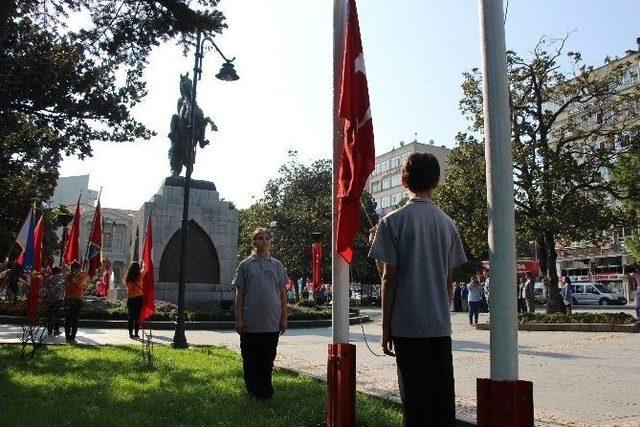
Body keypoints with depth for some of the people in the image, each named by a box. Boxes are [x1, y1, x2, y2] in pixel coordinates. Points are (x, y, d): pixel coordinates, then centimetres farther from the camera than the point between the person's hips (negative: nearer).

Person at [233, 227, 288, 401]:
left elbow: (283, 293, 8)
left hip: (272, 322, 1)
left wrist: (284, 318, 3)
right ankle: (253, 391, 21)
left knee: (268, 360, 9)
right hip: (250, 322, -1)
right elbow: (239, 294, 3)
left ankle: (265, 390, 21)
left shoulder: (277, 265, 7)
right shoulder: (245, 265, 3)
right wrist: (238, 319, -3)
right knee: (250, 359, 7)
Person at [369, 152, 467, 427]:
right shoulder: (447, 223, 6)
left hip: (408, 325, -4)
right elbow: (449, 279, 9)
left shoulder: (393, 221, -6)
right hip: (441, 326, 4)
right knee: (443, 396, 11)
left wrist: (386, 326, -1)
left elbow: (389, 277, -8)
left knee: (415, 396, 3)